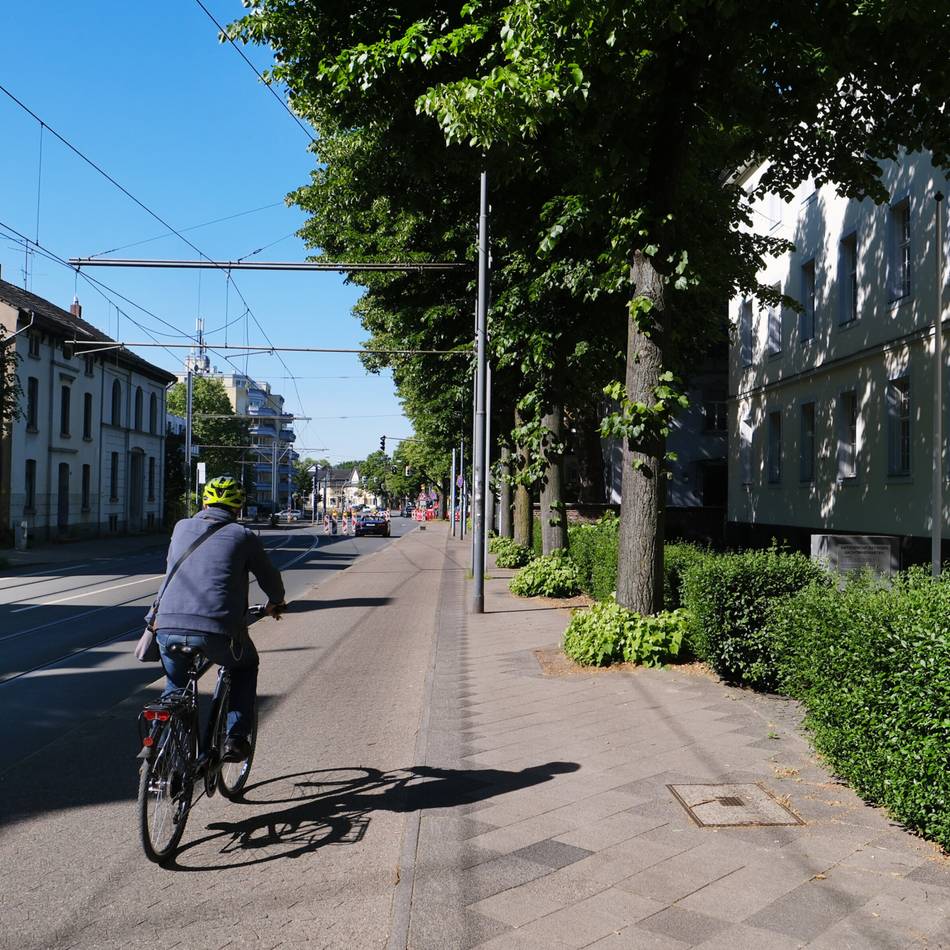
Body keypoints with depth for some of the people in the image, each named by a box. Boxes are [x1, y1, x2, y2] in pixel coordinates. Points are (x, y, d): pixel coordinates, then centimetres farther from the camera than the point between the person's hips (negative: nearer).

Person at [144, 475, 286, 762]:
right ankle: (236, 738, 17)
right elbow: (270, 578, 19)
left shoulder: (182, 528, 18)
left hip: (168, 628, 3)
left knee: (175, 685, 30)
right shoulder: (243, 536, 8)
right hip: (218, 631, -3)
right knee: (246, 666, 28)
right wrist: (275, 602, 42)